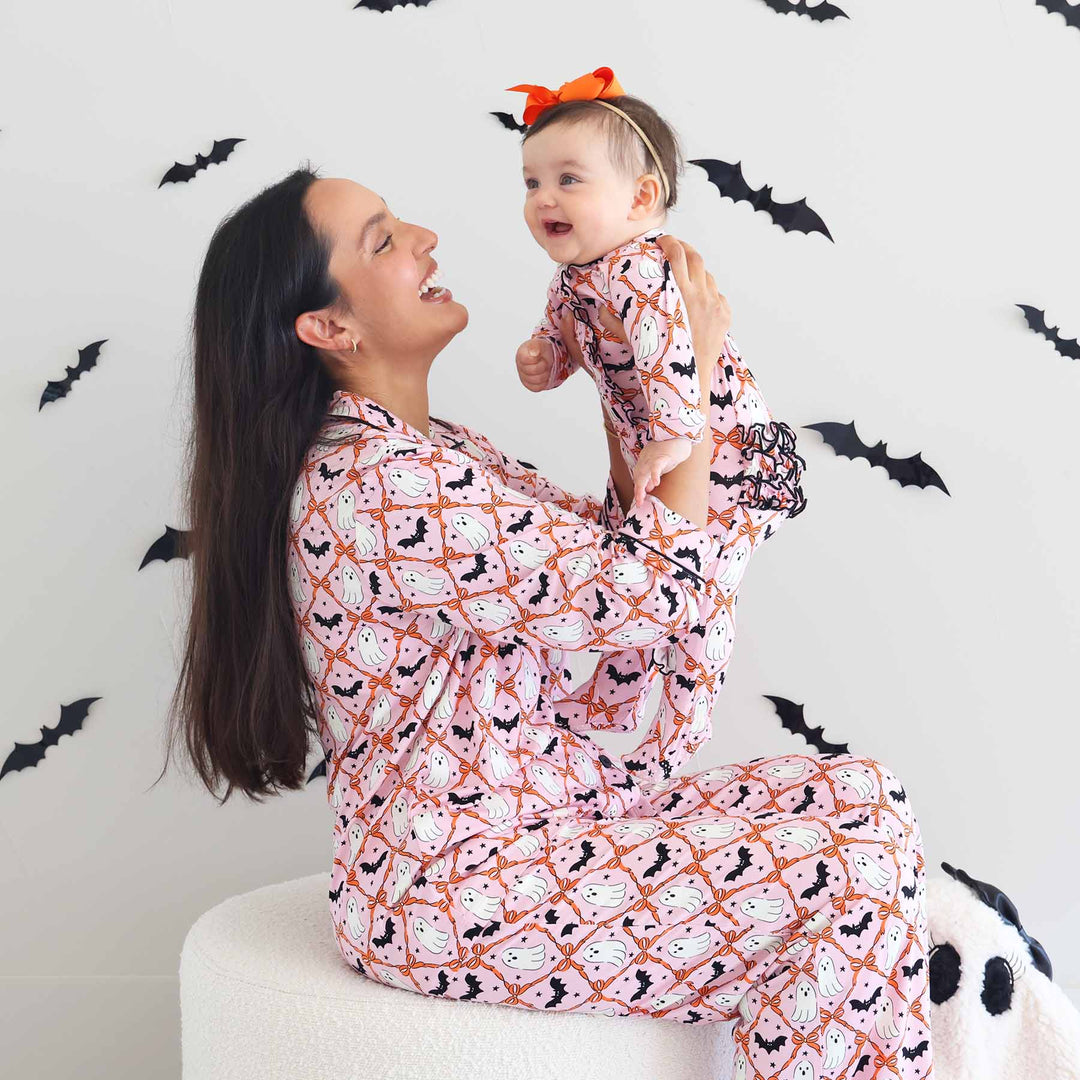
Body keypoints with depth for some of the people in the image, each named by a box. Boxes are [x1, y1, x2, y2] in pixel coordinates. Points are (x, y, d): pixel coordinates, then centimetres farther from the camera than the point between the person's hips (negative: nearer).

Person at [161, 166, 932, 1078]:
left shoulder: (429, 453, 10)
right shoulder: (372, 485, -23)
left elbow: (603, 549, 15)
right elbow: (653, 593, -19)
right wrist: (695, 376, -11)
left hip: (542, 821, 10)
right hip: (450, 900, -10)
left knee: (860, 796, 2)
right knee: (853, 877, -17)